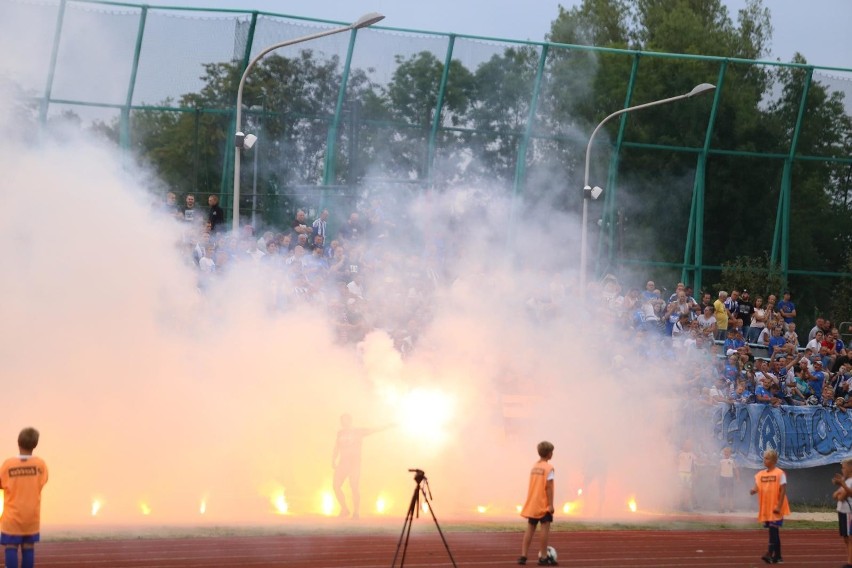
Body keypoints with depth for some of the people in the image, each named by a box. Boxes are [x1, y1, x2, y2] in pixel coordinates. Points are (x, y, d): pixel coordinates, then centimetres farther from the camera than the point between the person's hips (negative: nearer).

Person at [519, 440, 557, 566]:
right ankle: (543, 557, -4)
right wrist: (551, 505, -15)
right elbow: (549, 487, -16)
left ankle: (523, 556, 3)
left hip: (532, 504, 7)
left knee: (530, 528, 7)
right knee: (545, 527, -3)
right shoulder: (549, 468, -11)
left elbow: (532, 485, 12)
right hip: (544, 504, -7)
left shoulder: (534, 466, 10)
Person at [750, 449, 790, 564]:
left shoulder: (779, 473, -7)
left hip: (775, 508, -6)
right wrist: (754, 490, -18)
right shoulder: (760, 474, 10)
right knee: (774, 532, 11)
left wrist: (779, 506, -16)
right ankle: (777, 556, 16)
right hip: (766, 508, 6)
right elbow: (757, 487, 7)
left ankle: (770, 554, -20)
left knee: (773, 530, -14)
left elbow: (783, 490, -10)